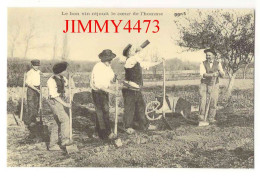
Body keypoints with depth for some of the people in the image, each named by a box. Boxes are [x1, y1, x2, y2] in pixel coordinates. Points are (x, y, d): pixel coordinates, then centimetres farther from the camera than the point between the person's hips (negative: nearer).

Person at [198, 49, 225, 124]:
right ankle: (201, 116, -1)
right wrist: (212, 75, -34)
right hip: (204, 84, -1)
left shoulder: (218, 64, 2)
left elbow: (222, 75, -3)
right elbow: (203, 74, -19)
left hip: (214, 85, 1)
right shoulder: (203, 64, -3)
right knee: (203, 101, -14)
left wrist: (220, 72, -26)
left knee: (213, 102, -5)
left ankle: (211, 118, 4)